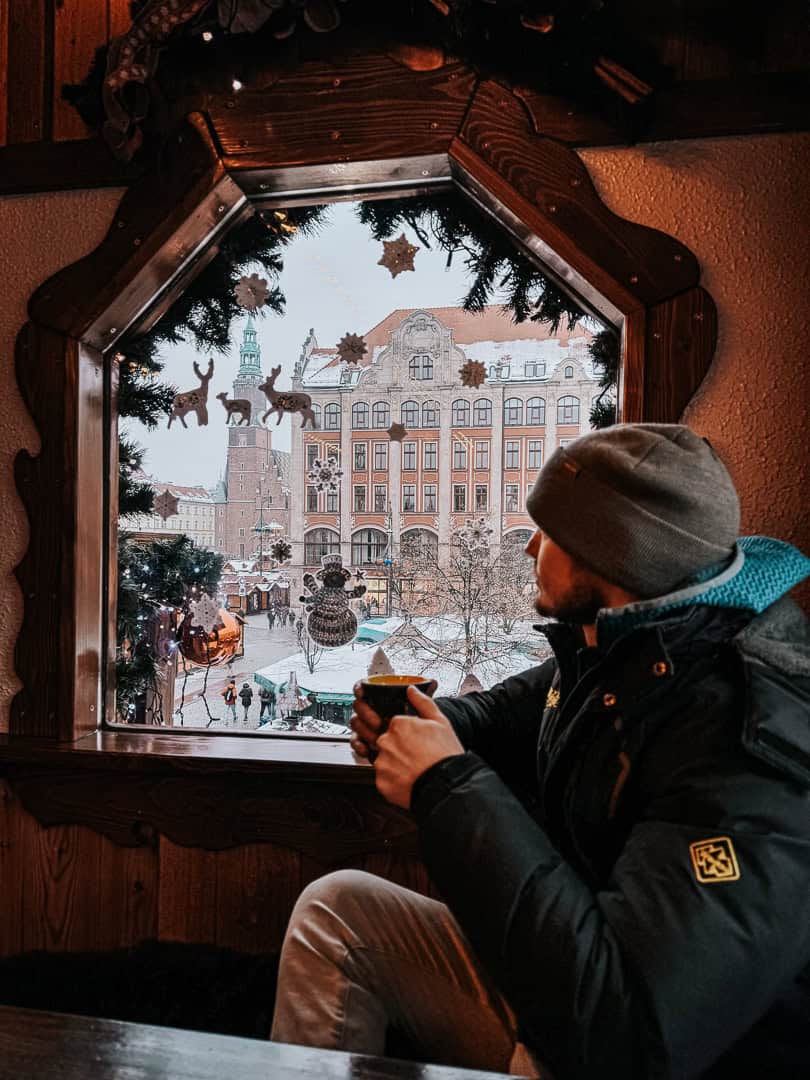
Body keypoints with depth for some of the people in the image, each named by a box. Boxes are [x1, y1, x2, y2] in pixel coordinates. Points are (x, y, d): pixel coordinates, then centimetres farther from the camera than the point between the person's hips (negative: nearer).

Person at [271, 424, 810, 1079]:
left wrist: (449, 784, -31)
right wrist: (424, 720, -5)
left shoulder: (754, 738, -32)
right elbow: (509, 712, 19)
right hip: (564, 996, 8)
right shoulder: (609, 647, -3)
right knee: (338, 907, 4)